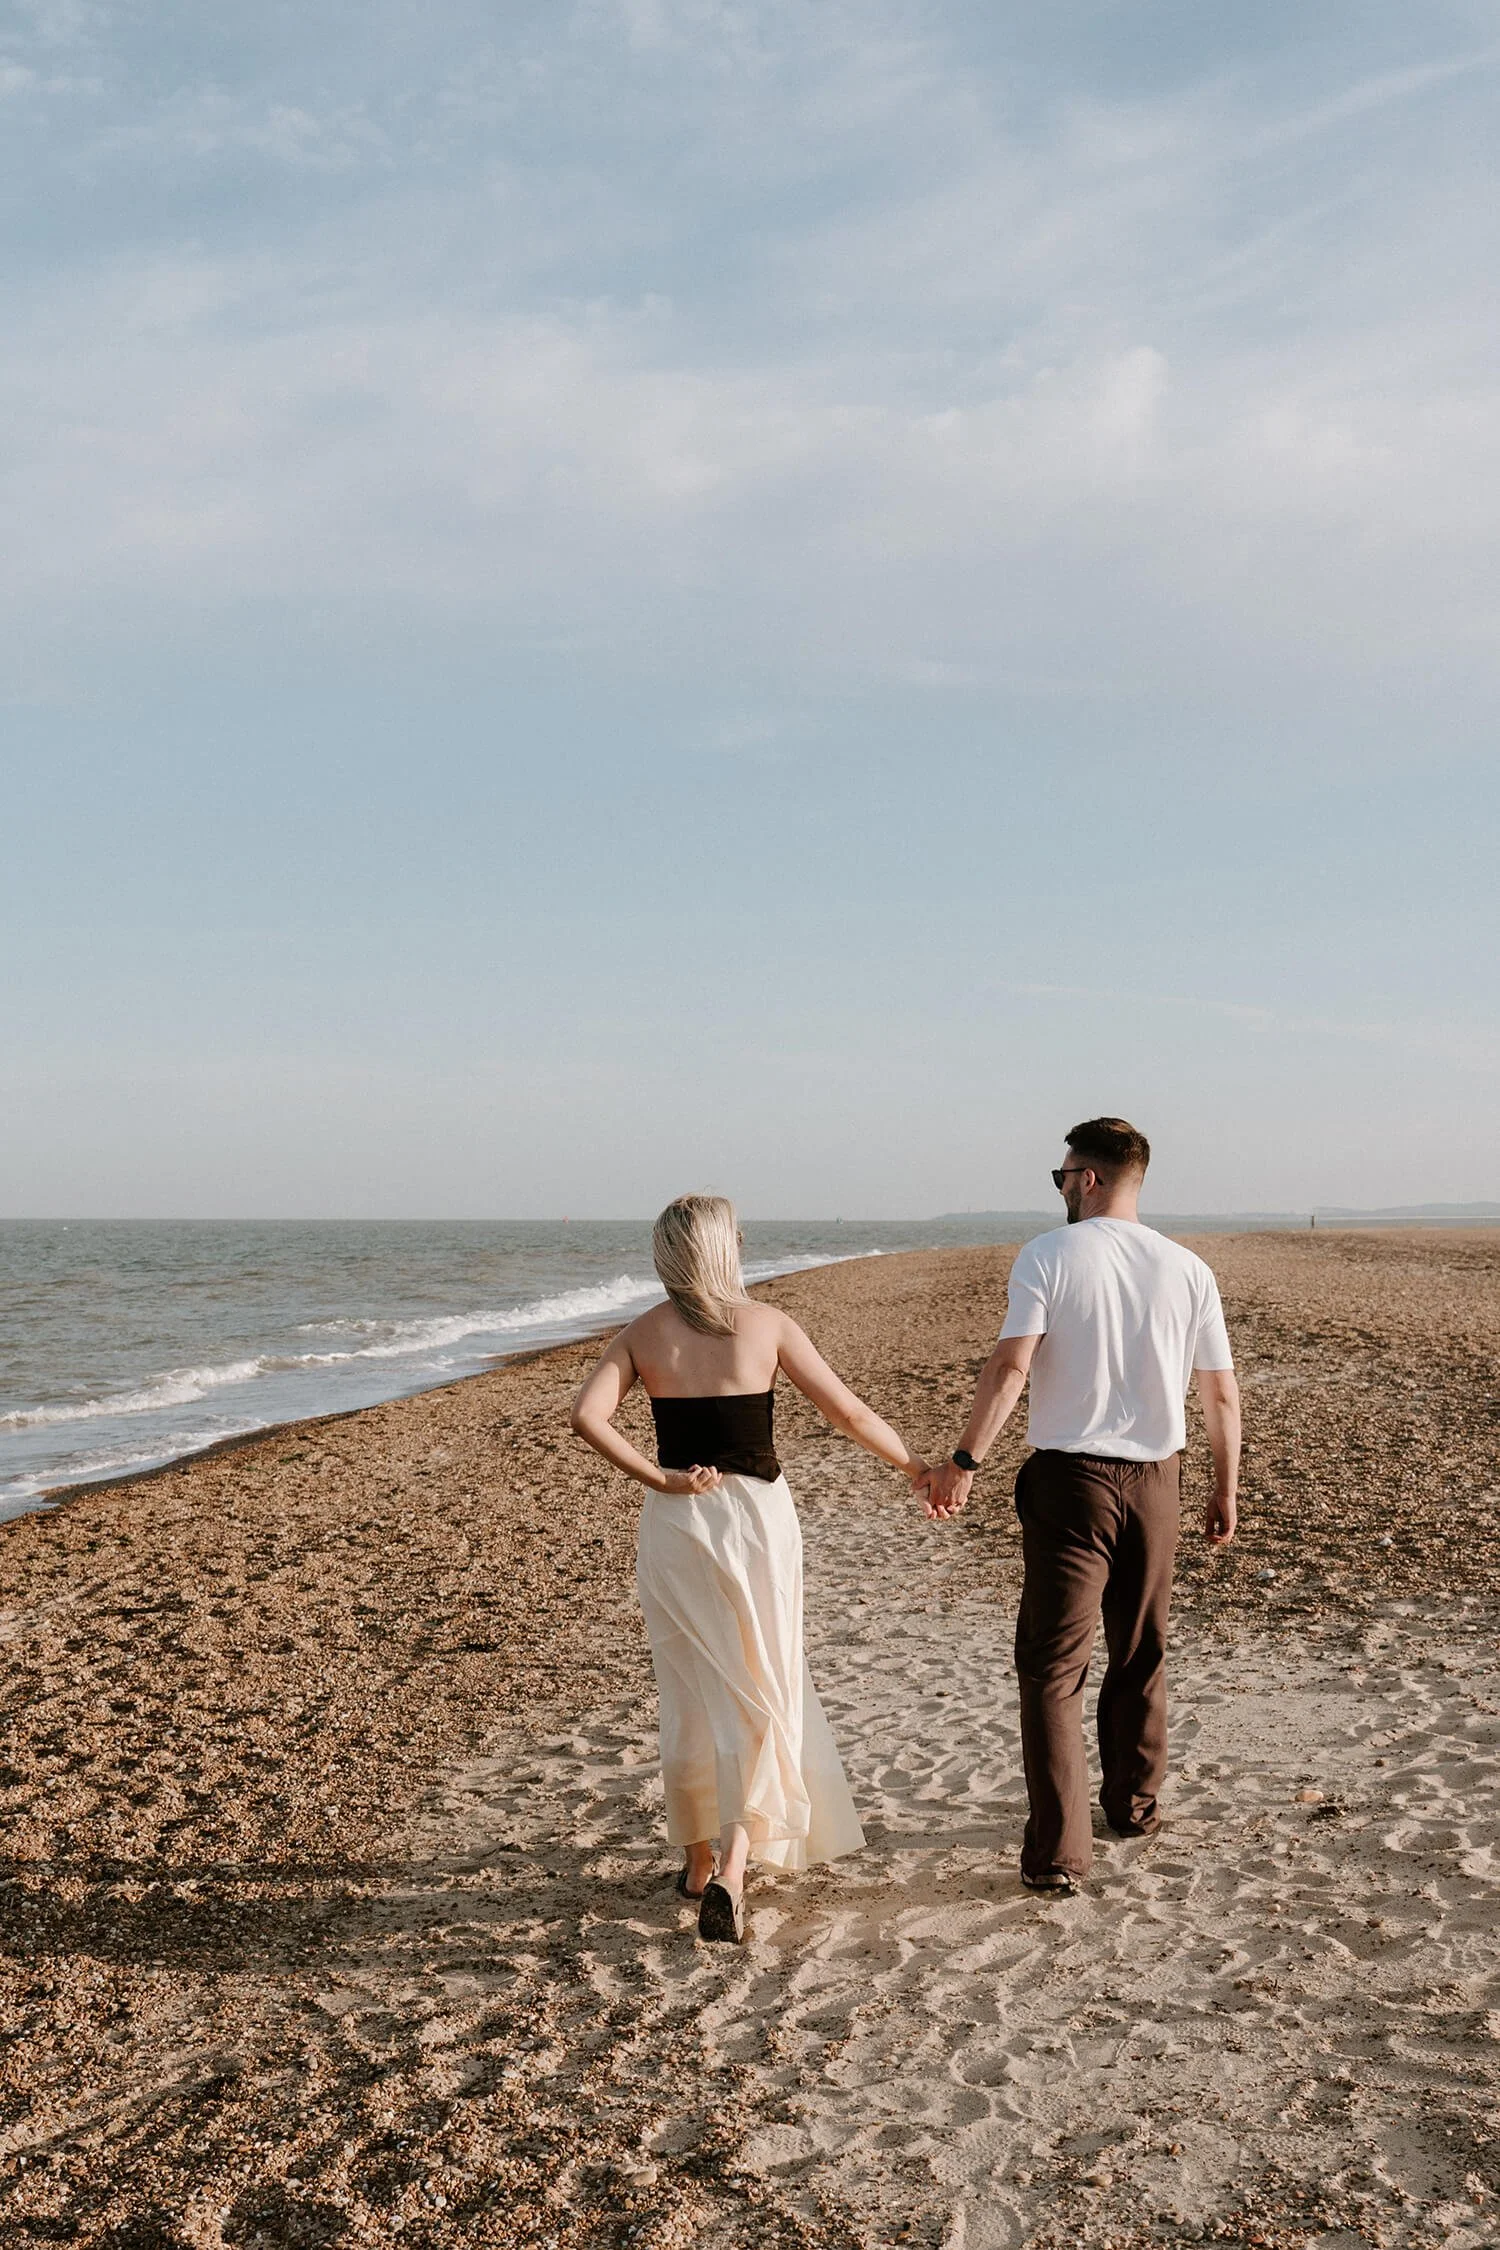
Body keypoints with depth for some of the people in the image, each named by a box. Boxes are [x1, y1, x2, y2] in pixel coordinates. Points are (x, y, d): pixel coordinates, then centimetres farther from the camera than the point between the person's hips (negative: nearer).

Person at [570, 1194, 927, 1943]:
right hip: (756, 1517, -2)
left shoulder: (642, 1334, 1)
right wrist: (916, 1467, 9)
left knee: (689, 1697, 16)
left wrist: (659, 1479, -7)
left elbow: (588, 1415, -13)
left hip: (675, 1522, 2)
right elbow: (848, 1413, -4)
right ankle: (732, 1869, -7)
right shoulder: (765, 1325, -4)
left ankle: (697, 1863, 28)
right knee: (760, 1696, 7)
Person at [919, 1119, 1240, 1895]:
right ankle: (1133, 1804, 37)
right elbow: (1221, 1395, 4)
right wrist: (1225, 1490, 15)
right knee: (1141, 1657, 21)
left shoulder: (1048, 1256, -8)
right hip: (1155, 1482, 4)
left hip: (1069, 1481, -4)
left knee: (1053, 1666, 2)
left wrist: (963, 1461, -13)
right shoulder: (1187, 1269, 2)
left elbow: (1010, 1366, -18)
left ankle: (1058, 1850, -1)